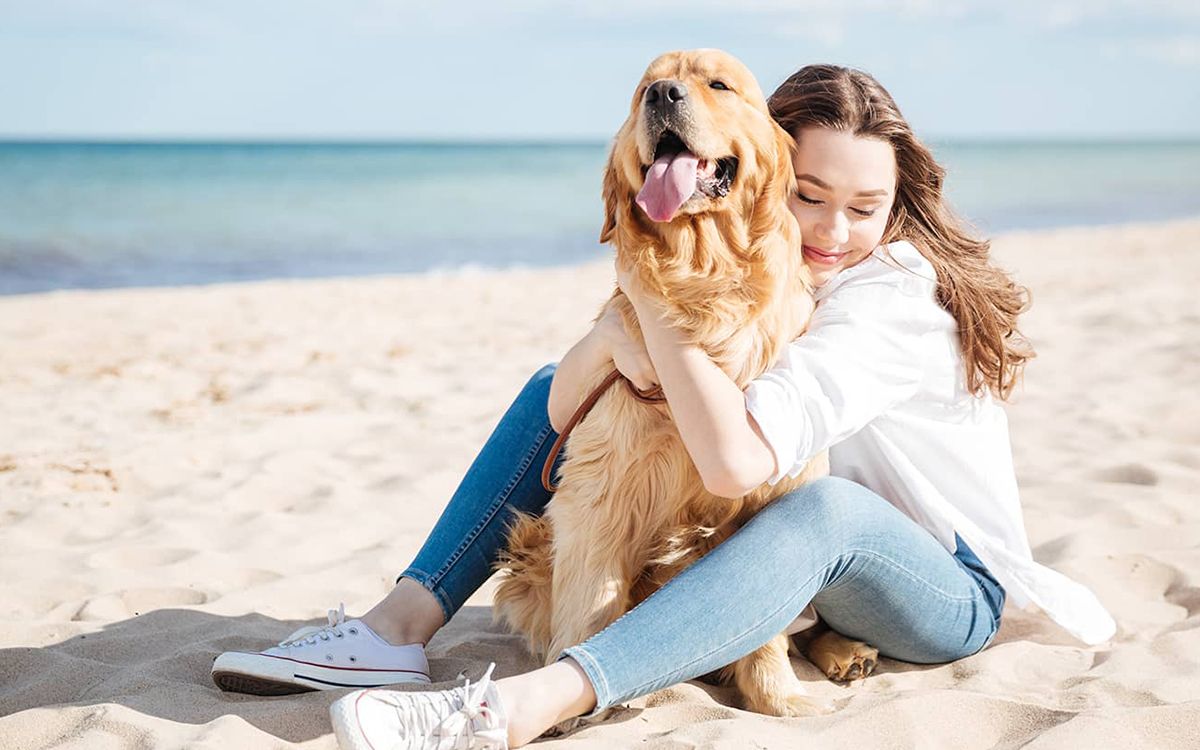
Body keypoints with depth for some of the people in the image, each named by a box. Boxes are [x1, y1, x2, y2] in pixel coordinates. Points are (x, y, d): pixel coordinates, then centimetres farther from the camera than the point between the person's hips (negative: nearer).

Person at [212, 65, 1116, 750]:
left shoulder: (896, 299, -27)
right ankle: (403, 623, -12)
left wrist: (652, 292, -33)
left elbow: (735, 461, -42)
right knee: (558, 387, 1)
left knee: (825, 508, -44)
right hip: (817, 563, 7)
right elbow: (565, 413, -9)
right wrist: (611, 336, -32)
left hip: (950, 590, -7)